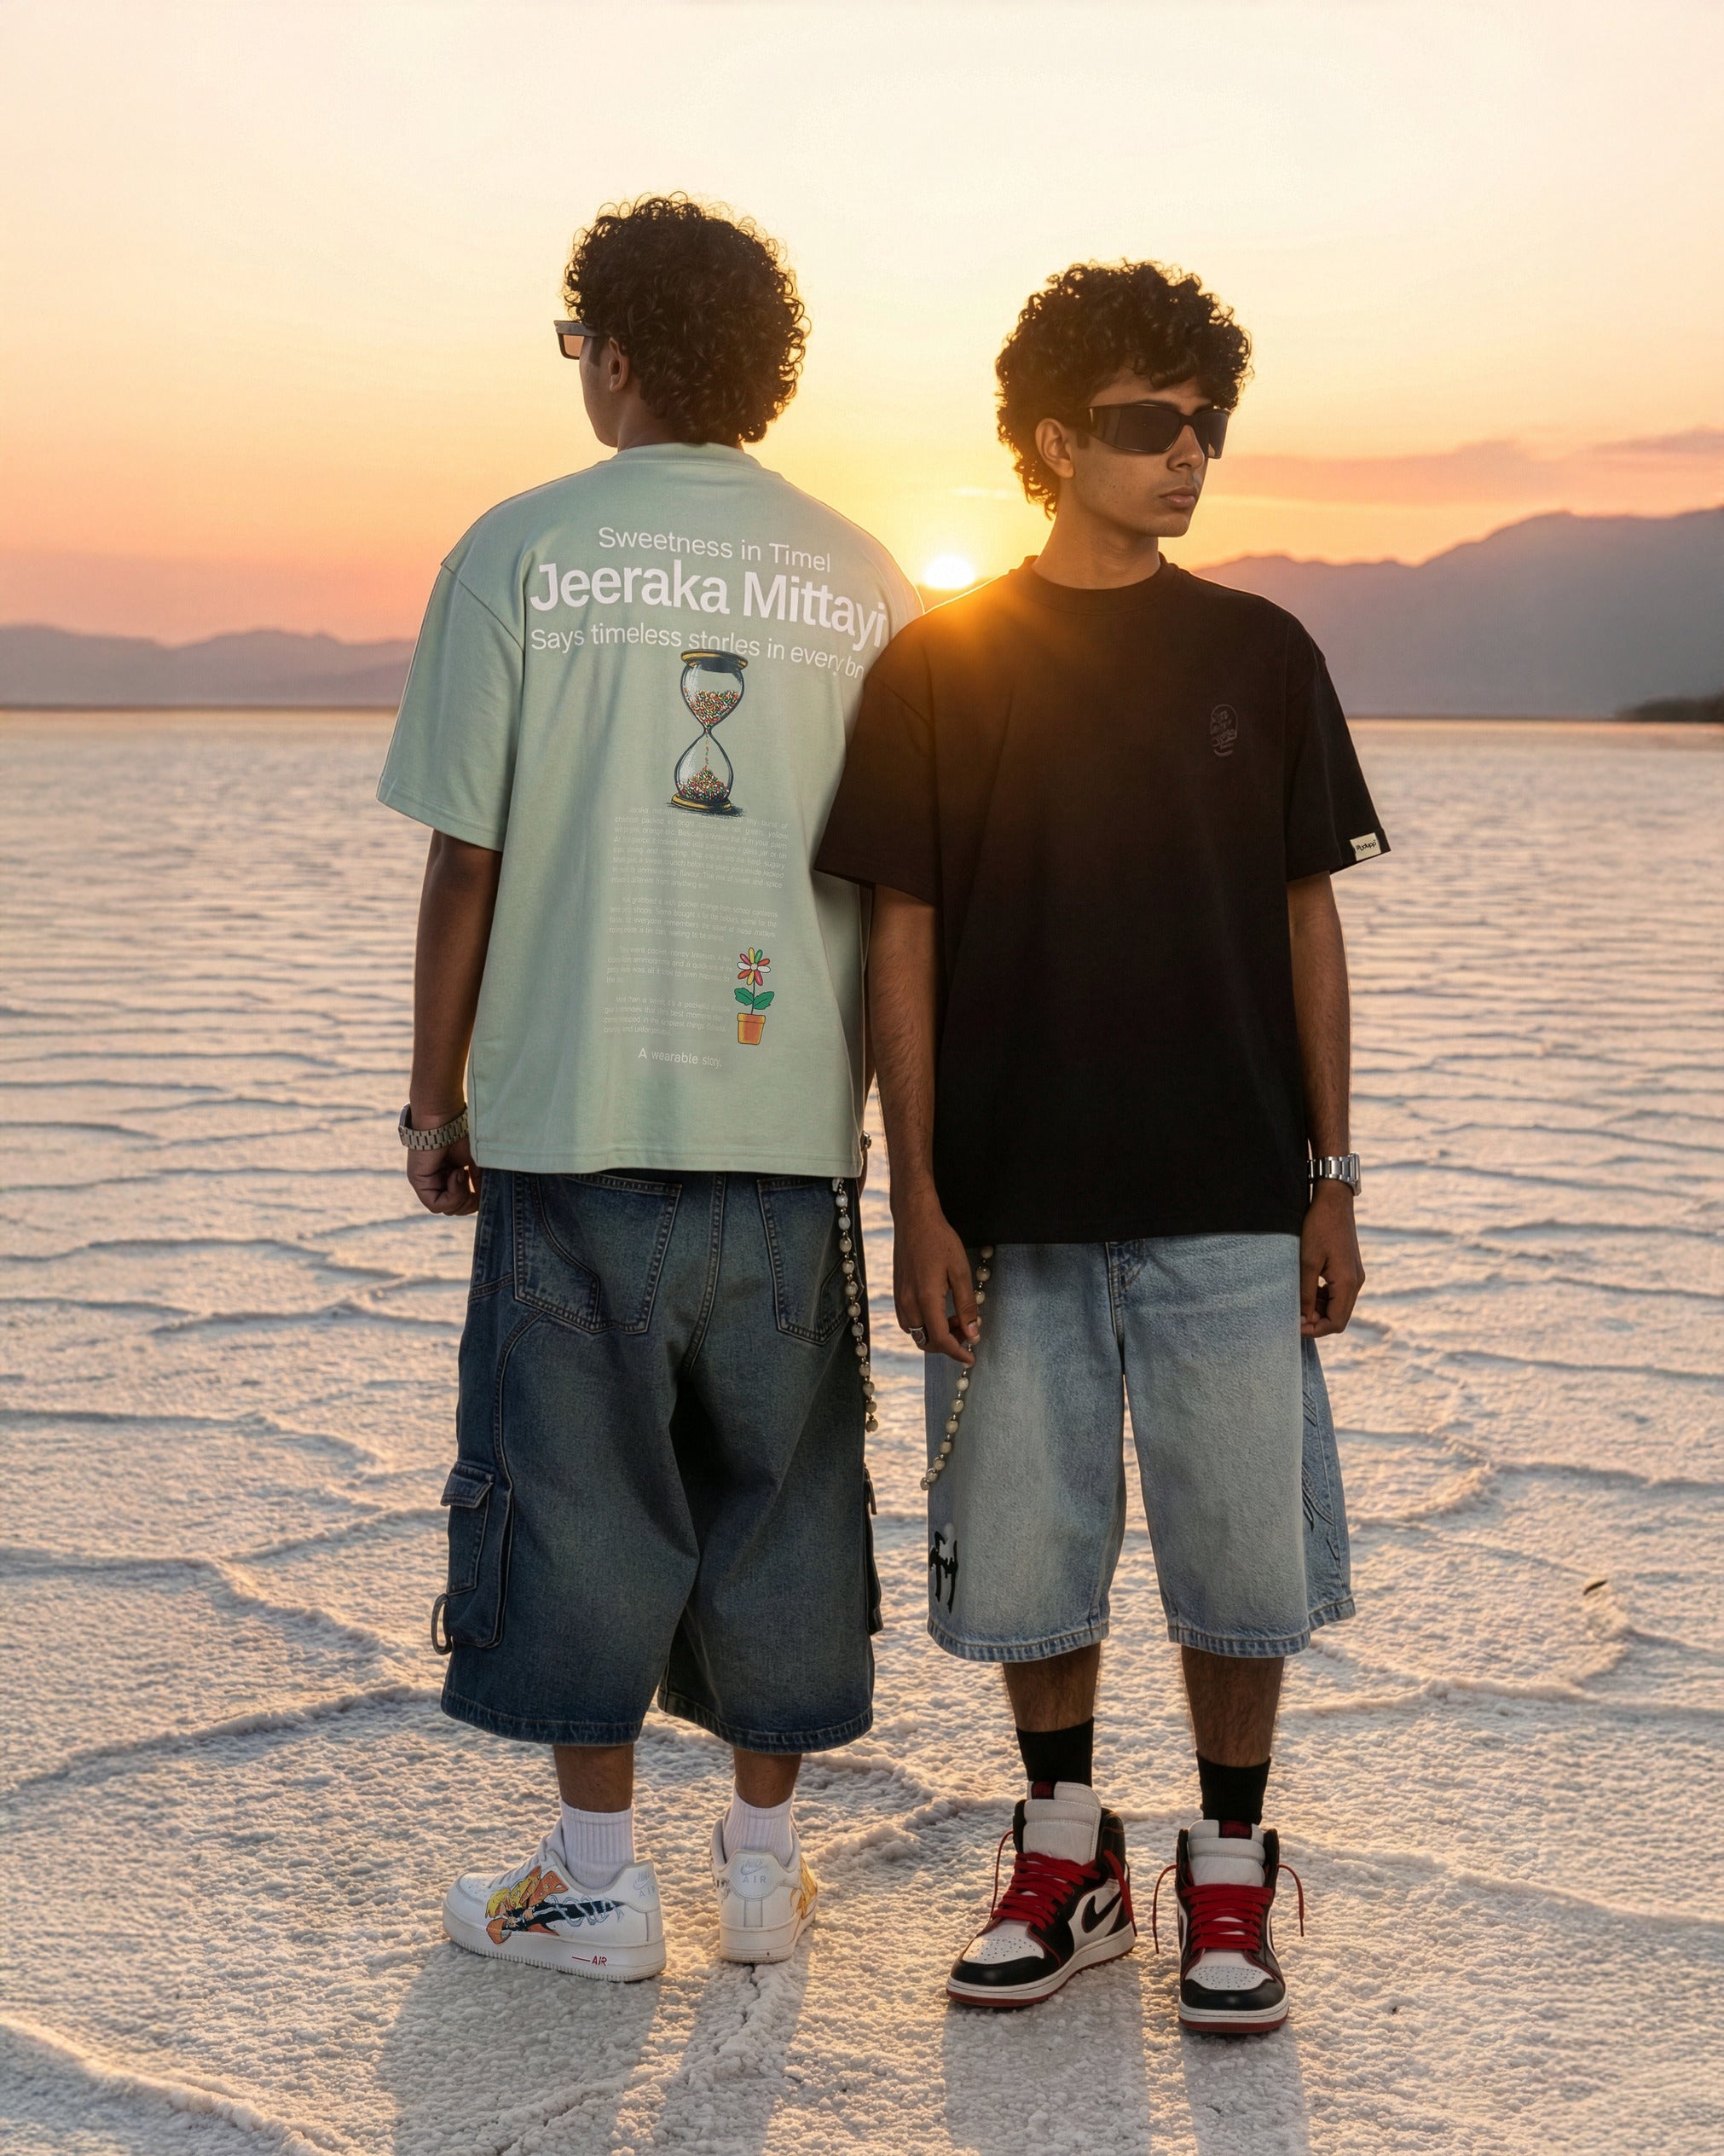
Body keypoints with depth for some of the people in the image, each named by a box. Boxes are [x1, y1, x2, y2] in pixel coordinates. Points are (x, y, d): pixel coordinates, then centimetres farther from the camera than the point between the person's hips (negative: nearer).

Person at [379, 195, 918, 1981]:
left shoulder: (522, 551, -3)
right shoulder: (861, 582, 5)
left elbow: (467, 862, -4)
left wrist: (435, 1100, 5)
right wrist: (899, 1111, 16)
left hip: (575, 1111, -2)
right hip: (791, 1114, 3)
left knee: (575, 1484, 7)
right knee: (775, 1486, 12)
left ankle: (596, 1882, 15)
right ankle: (764, 1862, 22)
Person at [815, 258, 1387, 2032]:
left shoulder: (1260, 655, 5)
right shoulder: (938, 666, 1)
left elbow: (1307, 919, 7)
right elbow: (903, 935, 1)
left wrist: (1331, 1182, 3)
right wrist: (916, 1199, -4)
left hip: (1227, 1201, 1)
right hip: (1014, 1203, 0)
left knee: (1244, 1560, 4)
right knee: (1020, 1558, 7)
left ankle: (1228, 1878, 24)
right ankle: (1068, 1860, 29)